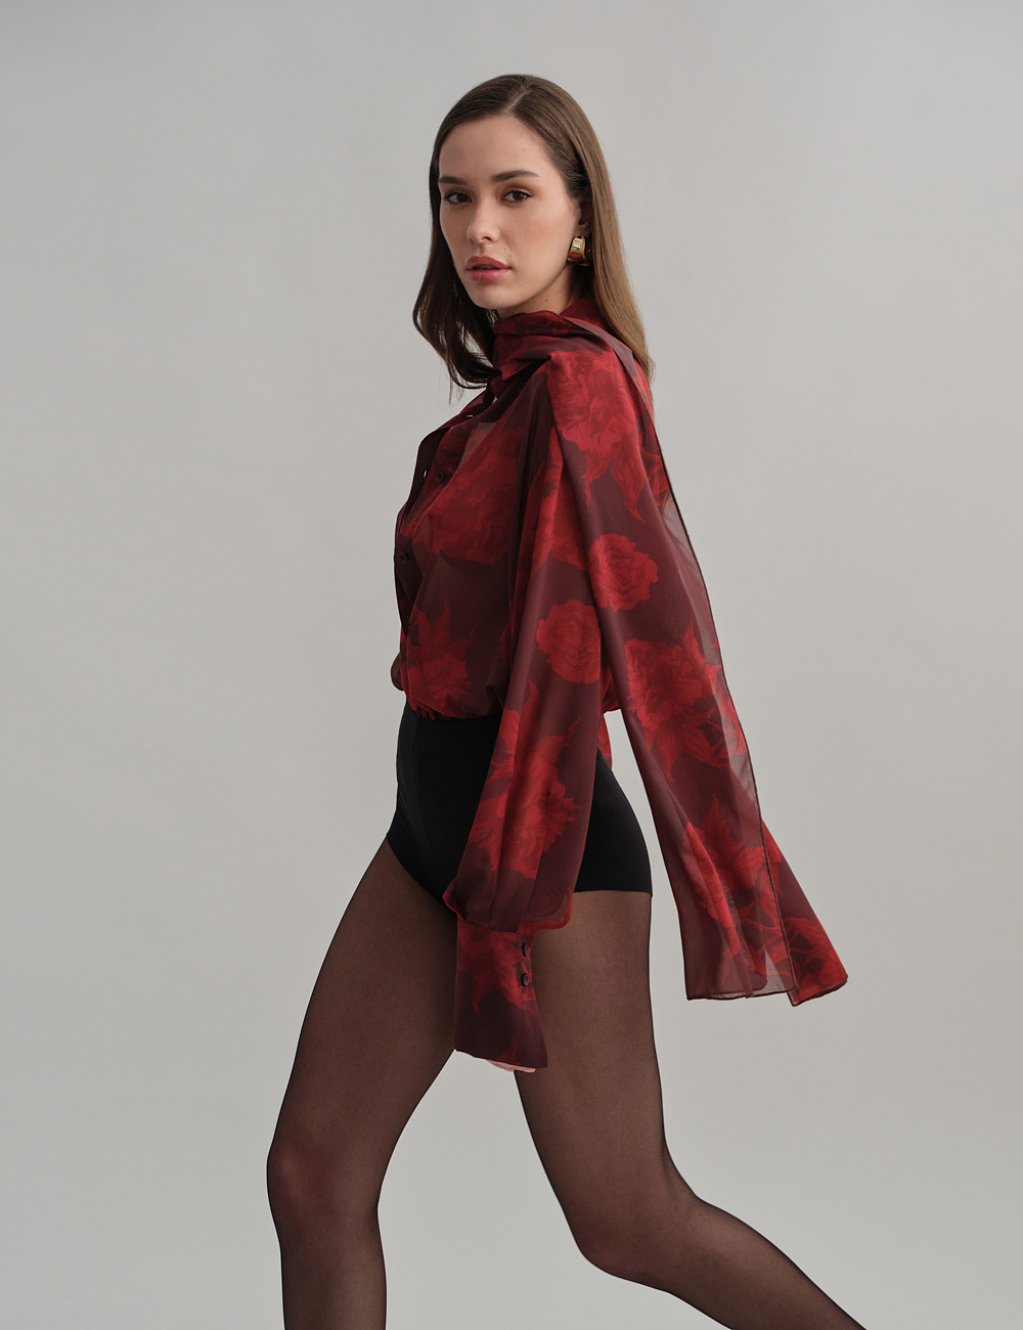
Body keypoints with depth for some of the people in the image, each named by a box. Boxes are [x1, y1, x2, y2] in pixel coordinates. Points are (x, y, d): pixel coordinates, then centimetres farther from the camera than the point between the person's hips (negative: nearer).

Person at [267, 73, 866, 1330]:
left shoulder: (577, 381, -17)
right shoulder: (512, 385, 10)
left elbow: (652, 621, -21)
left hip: (542, 835, -8)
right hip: (433, 820, 8)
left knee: (627, 1222, 6)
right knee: (312, 1176, 9)